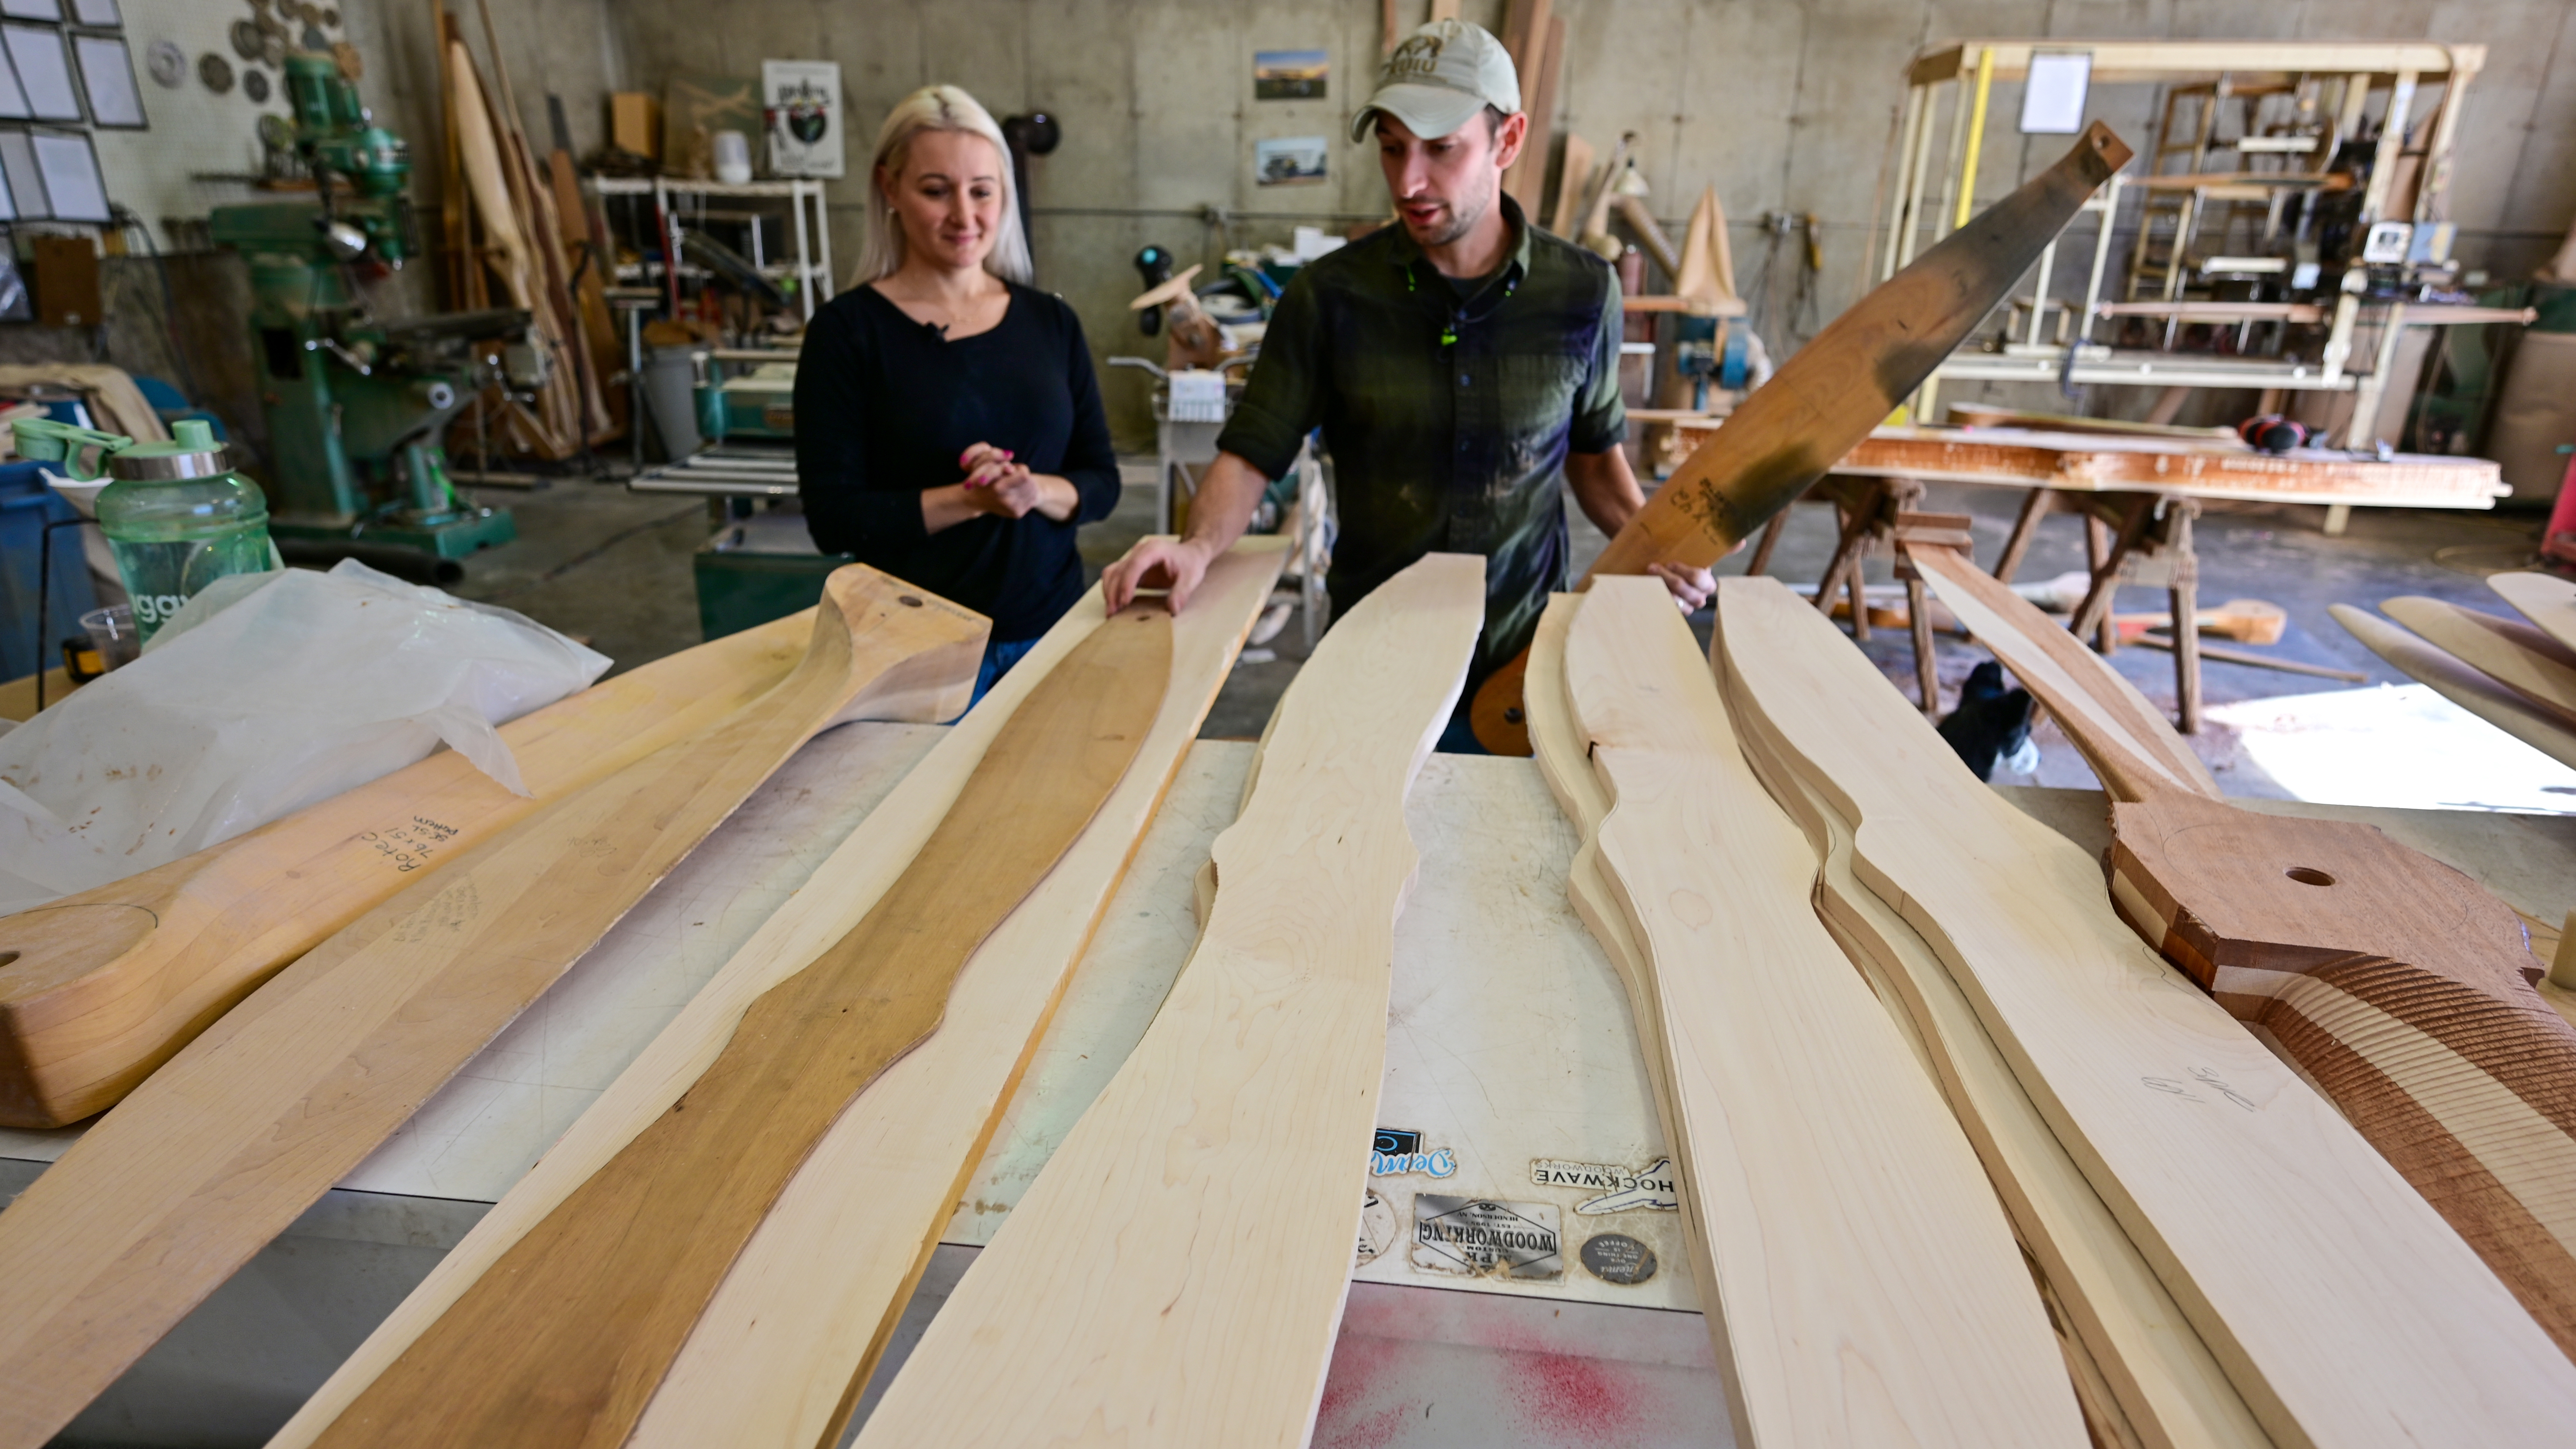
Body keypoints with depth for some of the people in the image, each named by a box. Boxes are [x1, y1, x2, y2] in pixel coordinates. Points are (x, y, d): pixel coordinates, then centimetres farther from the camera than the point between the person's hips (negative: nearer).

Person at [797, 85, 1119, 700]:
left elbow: (1102, 481, 4)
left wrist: (1037, 491, -17)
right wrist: (971, 499, -21)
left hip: (1052, 630, 3)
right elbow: (833, 519, -10)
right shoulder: (848, 330, -6)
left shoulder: (1050, 321, 4)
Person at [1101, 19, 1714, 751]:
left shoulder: (1583, 292, -4)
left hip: (1524, 661, 1)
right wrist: (1199, 545, -26)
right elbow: (1251, 452, -7)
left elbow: (1593, 451, 10)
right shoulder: (1330, 295, -9)